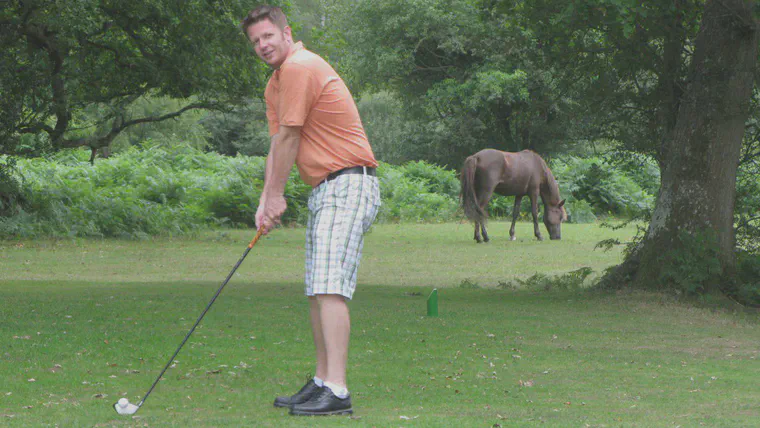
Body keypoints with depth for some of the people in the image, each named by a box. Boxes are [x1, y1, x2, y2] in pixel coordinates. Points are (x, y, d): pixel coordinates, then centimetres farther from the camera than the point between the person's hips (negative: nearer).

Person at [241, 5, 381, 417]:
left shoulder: (300, 67, -14)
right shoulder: (275, 82, 18)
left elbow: (288, 139, -10)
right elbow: (276, 146, 16)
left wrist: (276, 196, -1)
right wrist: (266, 201, 4)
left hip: (348, 186, -11)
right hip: (323, 191, 11)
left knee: (330, 287, -19)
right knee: (317, 292, 11)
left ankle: (337, 391, -24)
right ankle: (322, 382, 16)